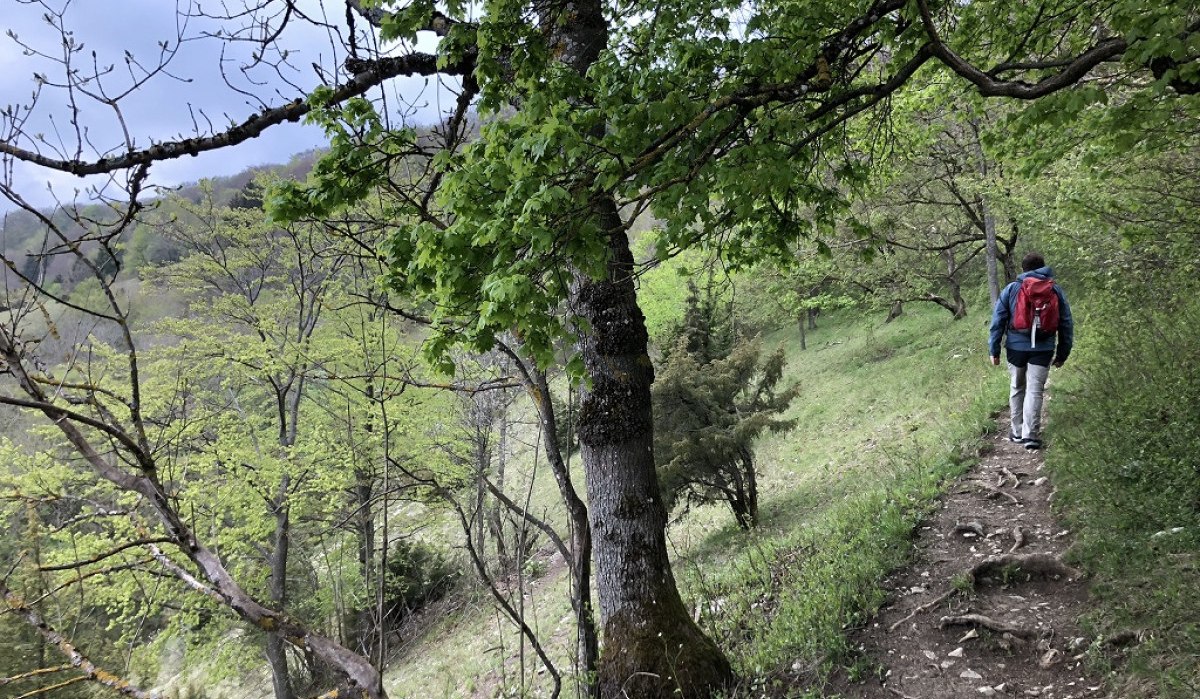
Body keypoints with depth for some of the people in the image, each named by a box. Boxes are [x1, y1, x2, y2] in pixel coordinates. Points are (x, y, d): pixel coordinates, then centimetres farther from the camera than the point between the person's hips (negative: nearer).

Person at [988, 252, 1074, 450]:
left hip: (1016, 347, 0)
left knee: (1017, 389, 15)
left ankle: (1018, 432, 20)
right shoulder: (1056, 291, 7)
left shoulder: (1011, 289, 2)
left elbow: (998, 321, 0)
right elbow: (1066, 325, 9)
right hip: (1043, 349, 0)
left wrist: (994, 350, 4)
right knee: (1035, 391, 0)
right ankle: (1031, 435, -6)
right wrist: (1062, 354, 15)